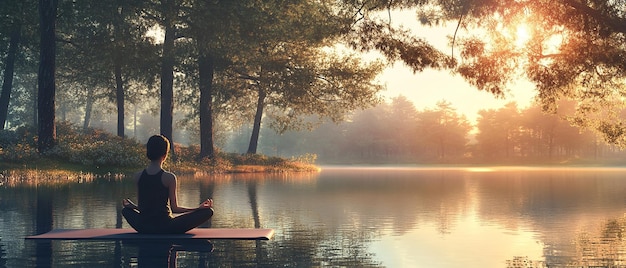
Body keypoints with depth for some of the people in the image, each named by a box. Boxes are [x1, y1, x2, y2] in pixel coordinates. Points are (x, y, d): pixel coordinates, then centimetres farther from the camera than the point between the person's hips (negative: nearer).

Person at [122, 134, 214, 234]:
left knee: (126, 211, 37)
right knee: (208, 211, 1)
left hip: (144, 227, 5)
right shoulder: (169, 177, -12)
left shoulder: (138, 176, 0)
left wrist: (131, 206, 30)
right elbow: (174, 208, -7)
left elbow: (141, 207, 7)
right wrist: (199, 208, 2)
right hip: (165, 227, -4)